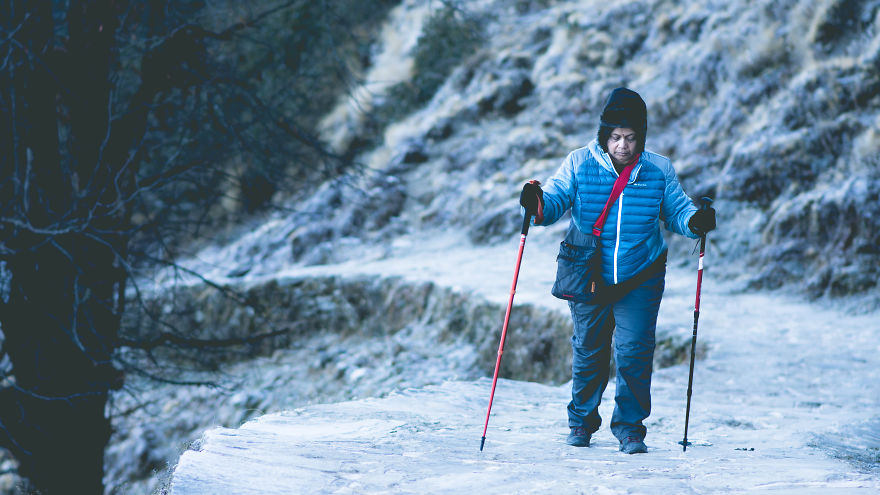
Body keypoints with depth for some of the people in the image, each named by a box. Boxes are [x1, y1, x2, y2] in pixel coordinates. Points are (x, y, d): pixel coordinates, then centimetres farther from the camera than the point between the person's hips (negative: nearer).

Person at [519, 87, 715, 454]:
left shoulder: (659, 170, -3)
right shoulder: (579, 164, -6)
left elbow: (676, 211, 4)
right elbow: (556, 199, -9)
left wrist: (696, 221, -17)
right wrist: (538, 205, -31)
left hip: (640, 279, 0)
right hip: (589, 276, 0)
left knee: (634, 351, -7)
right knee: (588, 350, 11)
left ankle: (630, 425, 7)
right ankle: (582, 420, 31)